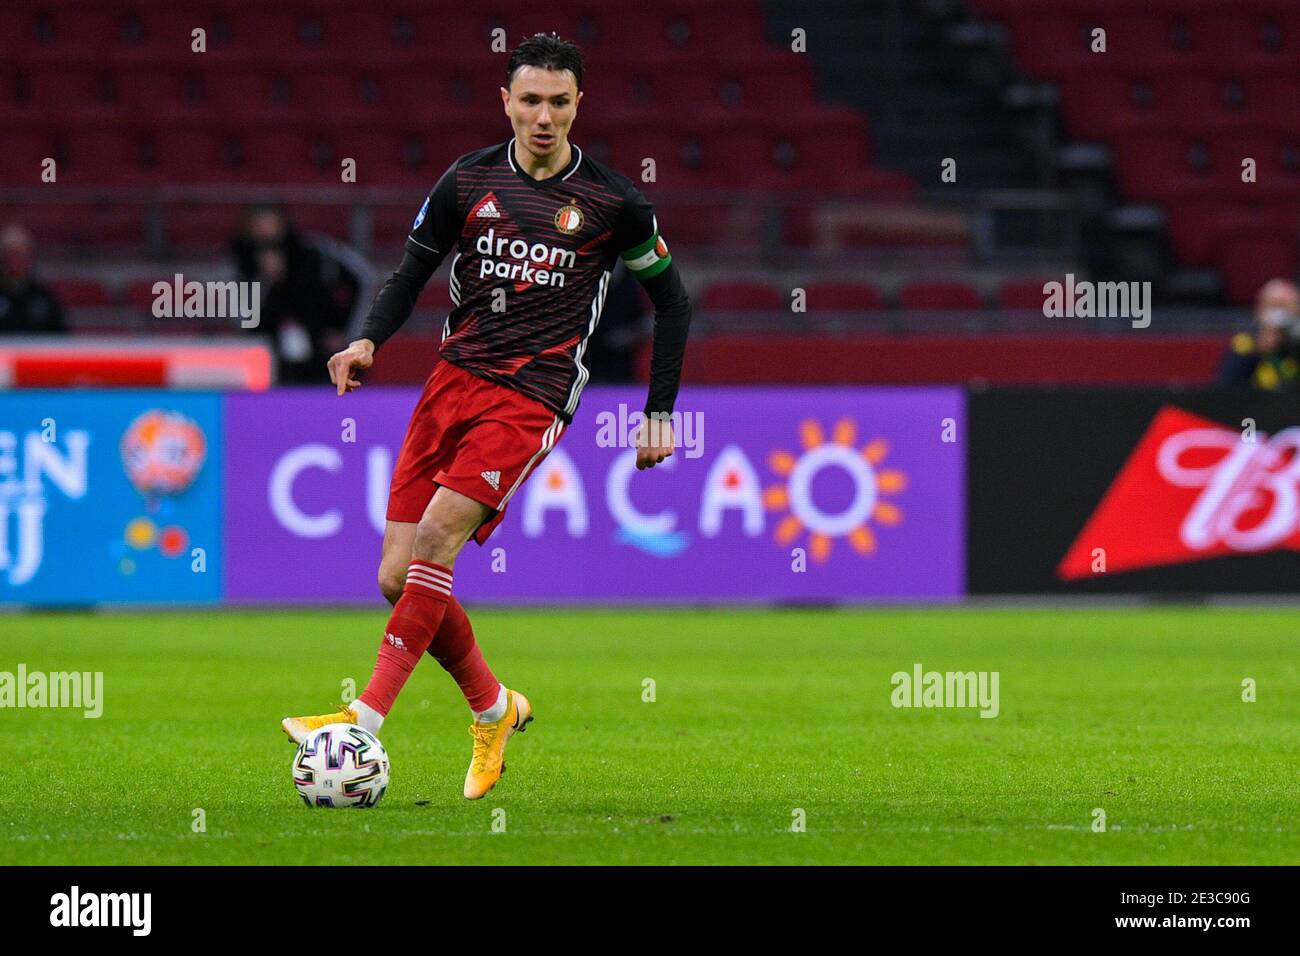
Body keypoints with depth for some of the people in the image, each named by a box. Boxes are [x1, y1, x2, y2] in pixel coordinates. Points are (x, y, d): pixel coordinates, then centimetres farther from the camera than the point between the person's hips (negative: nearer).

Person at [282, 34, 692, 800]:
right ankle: (493, 709, 20)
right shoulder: (469, 182, 5)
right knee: (398, 578, -2)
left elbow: (673, 302, 10)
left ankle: (368, 718, -26)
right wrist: (370, 341, -5)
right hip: (455, 381, 4)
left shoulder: (612, 201, -1)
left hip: (533, 401, -4)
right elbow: (415, 270, 15)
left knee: (435, 535, -25)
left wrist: (660, 413, 6)